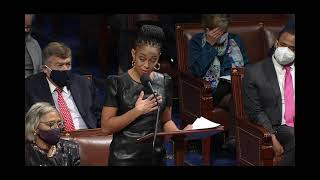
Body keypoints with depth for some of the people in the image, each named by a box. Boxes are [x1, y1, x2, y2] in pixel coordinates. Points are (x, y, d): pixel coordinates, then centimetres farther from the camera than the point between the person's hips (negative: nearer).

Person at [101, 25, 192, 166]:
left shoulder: (164, 82, 3)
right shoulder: (117, 83, -9)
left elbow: (166, 120, 10)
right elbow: (106, 126, -11)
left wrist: (180, 133, -9)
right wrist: (137, 111, -21)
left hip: (155, 156, 4)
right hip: (124, 158, -3)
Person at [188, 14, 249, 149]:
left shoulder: (235, 40, 17)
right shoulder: (197, 42, 6)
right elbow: (196, 71, -9)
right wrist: (209, 45, -9)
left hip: (238, 87, 3)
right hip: (211, 90, -3)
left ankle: (233, 138, -34)